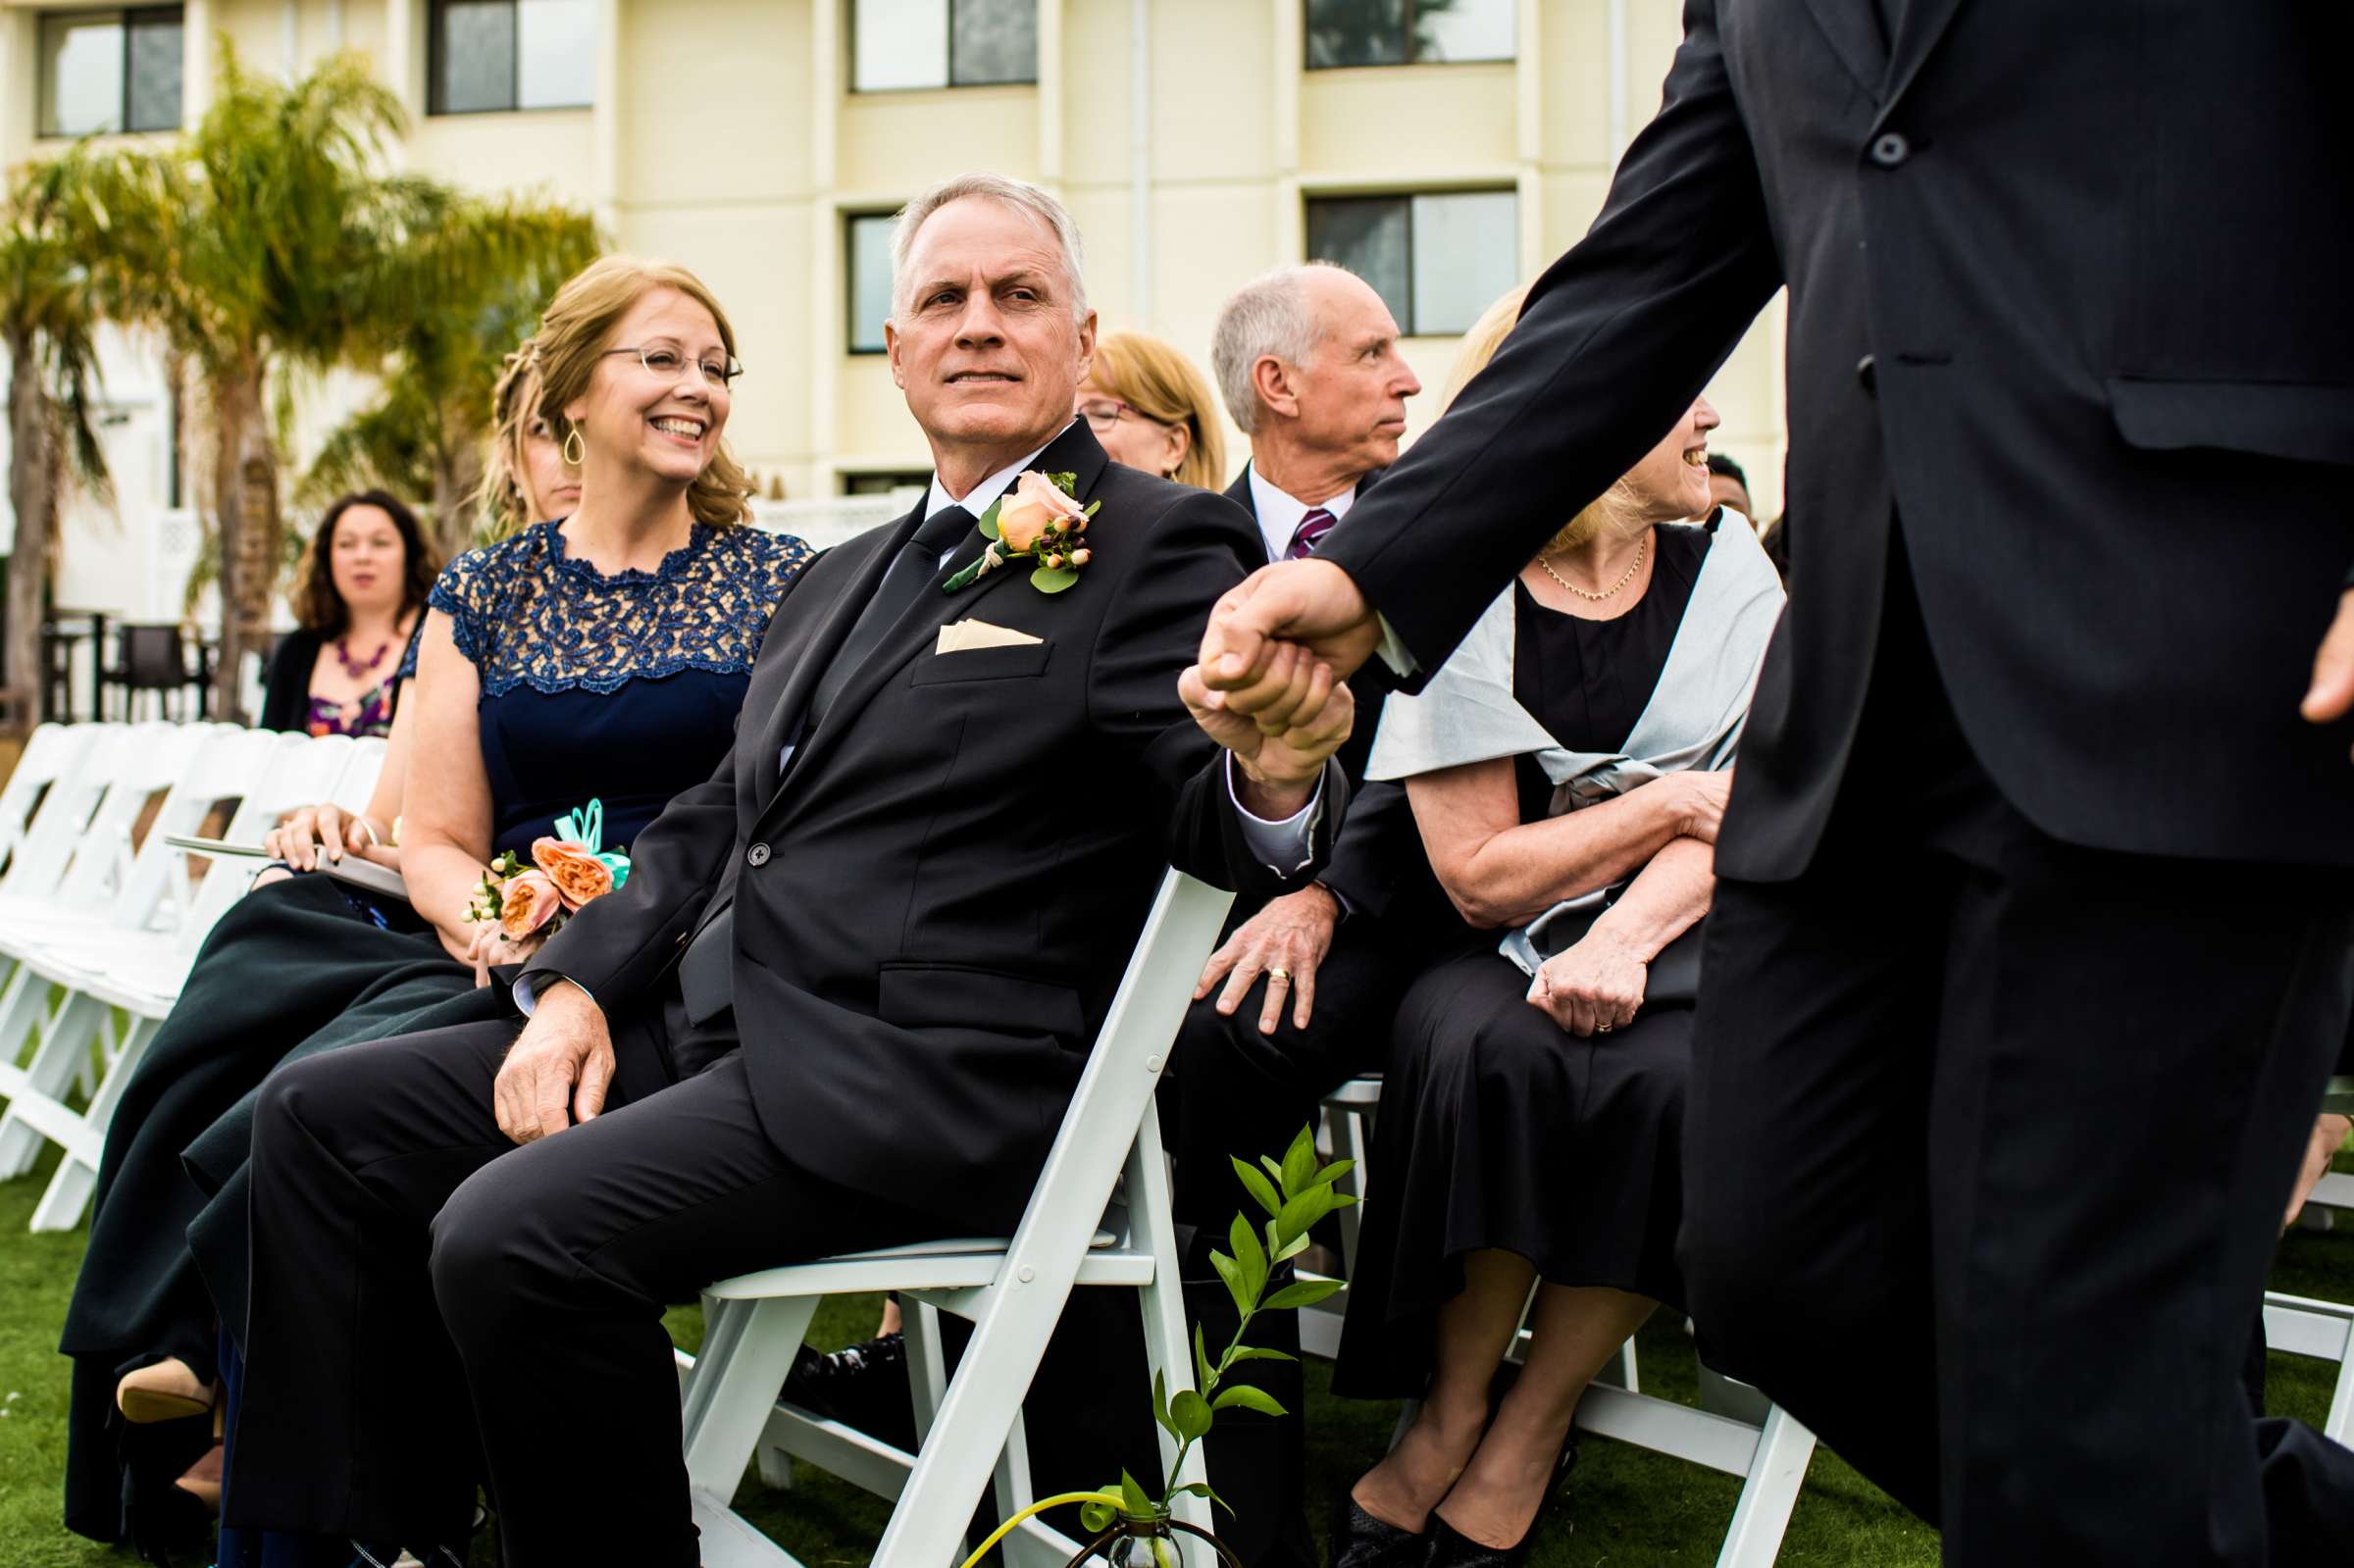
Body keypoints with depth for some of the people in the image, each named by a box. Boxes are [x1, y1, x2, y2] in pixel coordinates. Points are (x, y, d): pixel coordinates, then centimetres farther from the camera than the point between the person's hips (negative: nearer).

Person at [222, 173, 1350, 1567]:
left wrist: (1276, 775, -37)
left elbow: (1213, 822, -13)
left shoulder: (1157, 546, -2)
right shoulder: (848, 576, 22)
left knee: (513, 1234, -27)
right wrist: (579, 985, 6)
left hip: (922, 1078, -9)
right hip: (715, 1024, 9)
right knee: (322, 1118, 5)